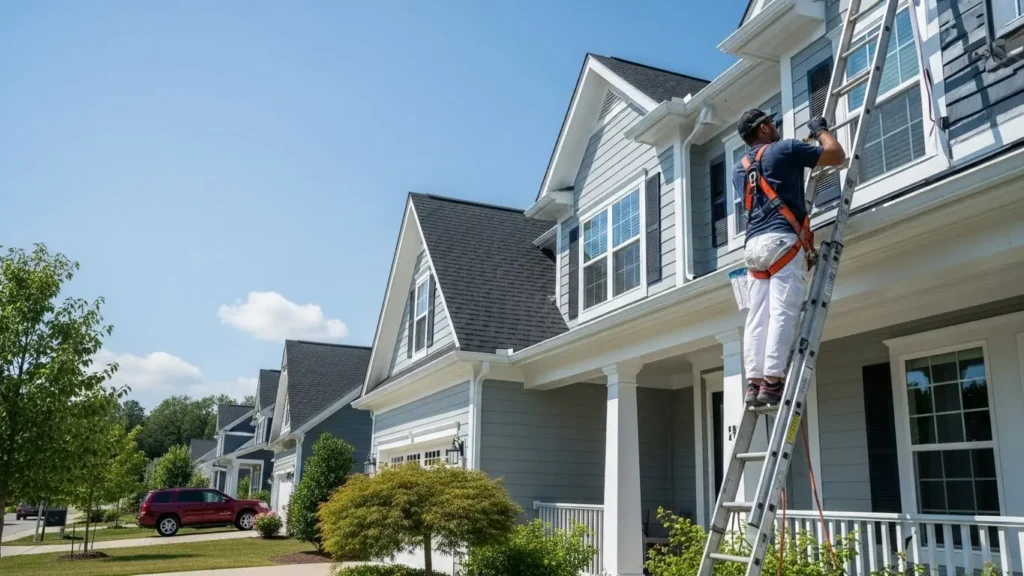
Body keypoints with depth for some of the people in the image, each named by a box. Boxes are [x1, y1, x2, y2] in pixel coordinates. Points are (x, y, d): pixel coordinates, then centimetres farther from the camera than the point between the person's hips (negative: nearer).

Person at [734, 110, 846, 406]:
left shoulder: (740, 168, 24)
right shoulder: (785, 150, 6)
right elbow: (837, 156, 11)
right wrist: (821, 130, 29)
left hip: (754, 245, 6)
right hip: (783, 241, -6)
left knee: (757, 317, 1)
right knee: (782, 313, -11)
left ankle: (754, 383, -5)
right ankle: (772, 382, -17)